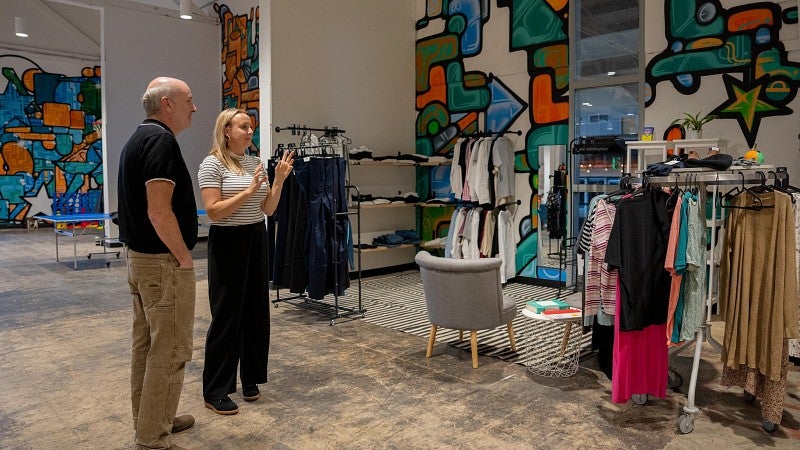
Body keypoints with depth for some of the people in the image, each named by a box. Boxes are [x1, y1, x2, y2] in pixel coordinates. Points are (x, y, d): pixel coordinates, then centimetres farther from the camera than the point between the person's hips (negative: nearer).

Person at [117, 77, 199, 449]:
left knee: (146, 345, 17)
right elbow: (159, 212, -25)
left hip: (139, 258, 10)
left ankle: (149, 419, 31)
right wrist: (184, 256, -13)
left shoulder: (137, 139, 13)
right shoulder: (160, 140, -18)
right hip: (163, 263, -10)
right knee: (169, 351, -1)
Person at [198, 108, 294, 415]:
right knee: (227, 316, -1)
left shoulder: (255, 162, 10)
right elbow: (213, 212, -16)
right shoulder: (212, 164, -8)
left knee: (256, 311, 10)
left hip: (257, 240, 6)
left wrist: (279, 179, -3)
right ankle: (215, 392, 14)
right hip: (228, 242, -6)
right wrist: (249, 190, -20)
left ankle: (250, 379, 26)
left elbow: (267, 210, 9)